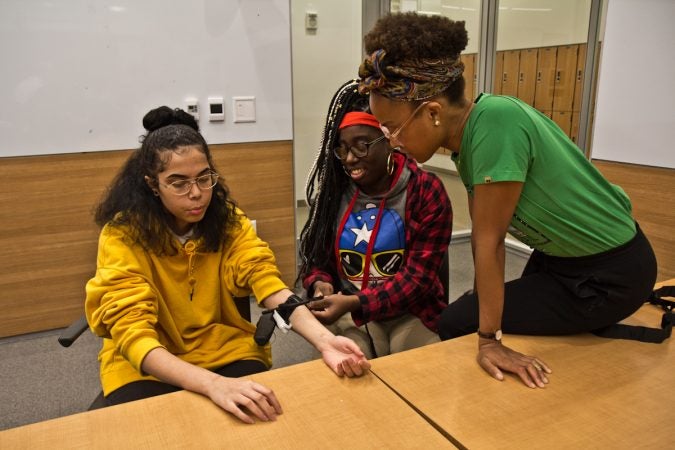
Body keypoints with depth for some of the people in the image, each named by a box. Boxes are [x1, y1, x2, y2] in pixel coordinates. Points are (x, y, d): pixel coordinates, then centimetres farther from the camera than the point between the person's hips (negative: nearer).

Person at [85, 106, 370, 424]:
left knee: (261, 416, -23)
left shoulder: (227, 217, -7)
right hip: (144, 365, -2)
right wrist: (213, 384, -44)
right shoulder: (123, 235, -18)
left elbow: (266, 280, -18)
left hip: (224, 348, 2)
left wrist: (323, 340, -36)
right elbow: (133, 334, -27)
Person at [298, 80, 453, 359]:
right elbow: (316, 254, 9)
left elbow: (419, 275, -14)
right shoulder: (334, 189, 2)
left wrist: (356, 302, -26)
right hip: (349, 317, 2)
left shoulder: (425, 191, -9)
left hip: (412, 316, -1)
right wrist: (320, 283, -15)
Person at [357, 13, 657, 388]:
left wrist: (490, 339, -22)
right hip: (562, 257, 8)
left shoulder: (495, 121, -31)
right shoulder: (466, 130, -6)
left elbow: (490, 239, -29)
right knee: (477, 311, 23)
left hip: (610, 273, -8)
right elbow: (483, 234, -1)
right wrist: (482, 297, 6)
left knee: (455, 325, -6)